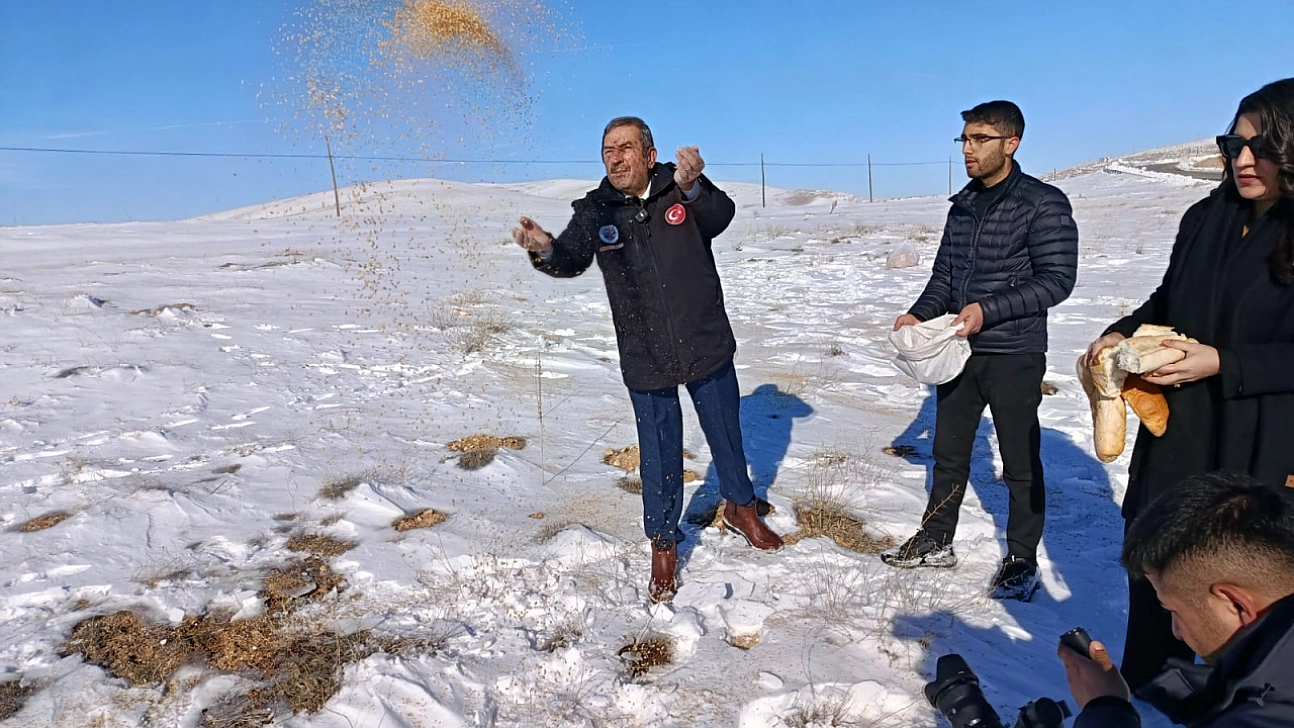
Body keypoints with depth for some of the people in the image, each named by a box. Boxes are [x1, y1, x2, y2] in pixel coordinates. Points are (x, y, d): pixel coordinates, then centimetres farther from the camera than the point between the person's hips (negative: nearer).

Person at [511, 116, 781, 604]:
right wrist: (545, 250, -34)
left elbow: (720, 216, -25)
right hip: (646, 362, 0)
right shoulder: (595, 212, -4)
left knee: (726, 437, 20)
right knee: (659, 458, 8)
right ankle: (663, 545, 31)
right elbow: (571, 261, -11)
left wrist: (691, 188, -47)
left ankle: (740, 507, 47)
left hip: (708, 348, 0)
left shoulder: (685, 191, -9)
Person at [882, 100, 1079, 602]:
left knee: (1020, 463, 7)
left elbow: (1057, 278, -16)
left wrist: (988, 310, -25)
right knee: (949, 453, 15)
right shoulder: (962, 206, 9)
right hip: (958, 352, 6)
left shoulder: (1043, 204, -11)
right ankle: (935, 542, 30)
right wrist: (919, 314, -3)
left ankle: (1021, 561, 23)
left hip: (1014, 357, -6)